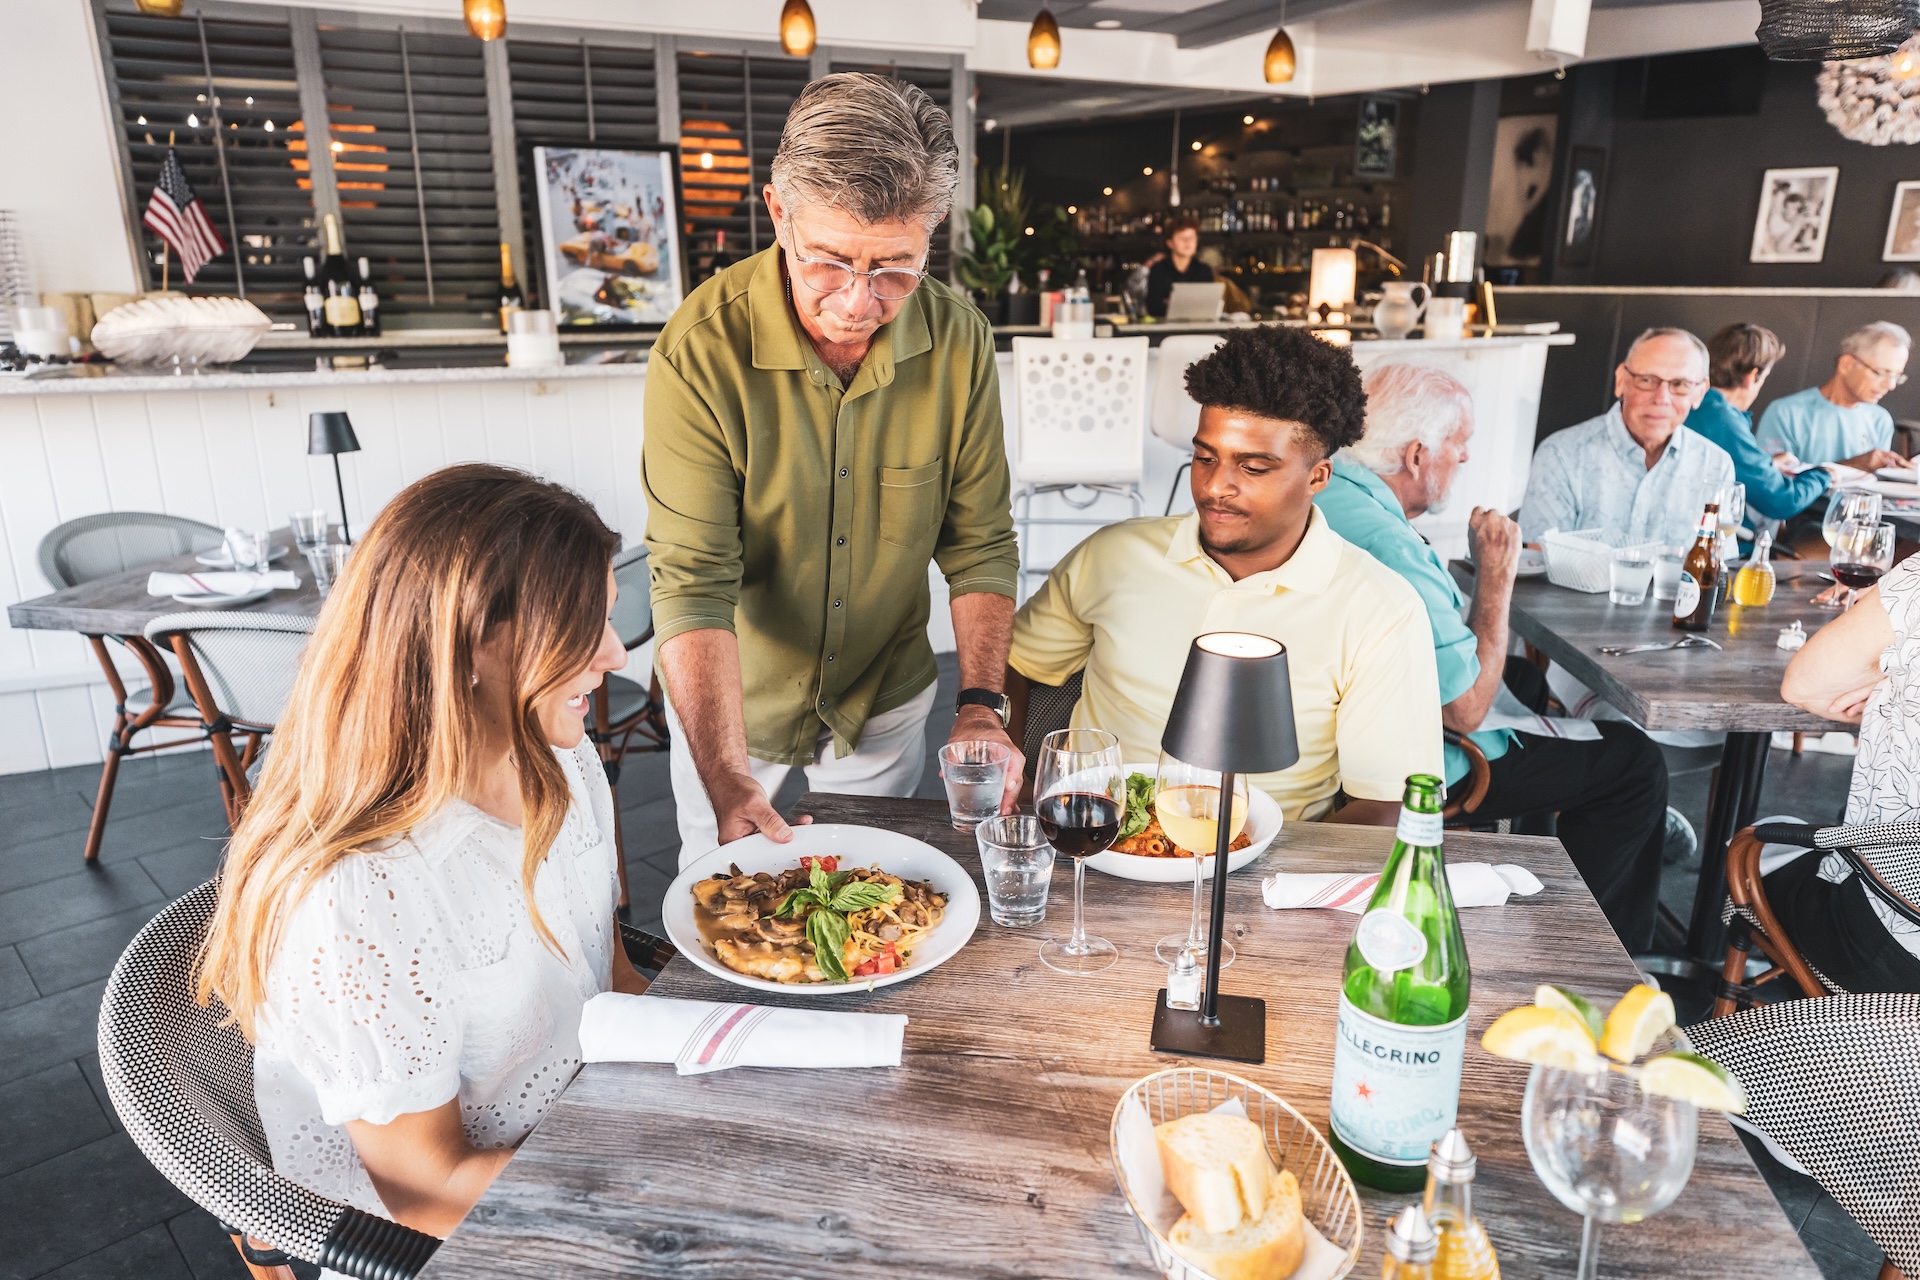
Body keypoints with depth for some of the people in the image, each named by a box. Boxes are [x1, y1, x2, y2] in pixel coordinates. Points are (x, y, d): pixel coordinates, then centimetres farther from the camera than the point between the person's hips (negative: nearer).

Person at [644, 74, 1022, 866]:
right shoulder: (701, 352, -26)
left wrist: (983, 703, -20)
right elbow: (693, 585, -27)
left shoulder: (959, 341, -16)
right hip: (728, 702, -2)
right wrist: (725, 776, -37)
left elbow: (978, 541, -9)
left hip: (887, 699, 2)